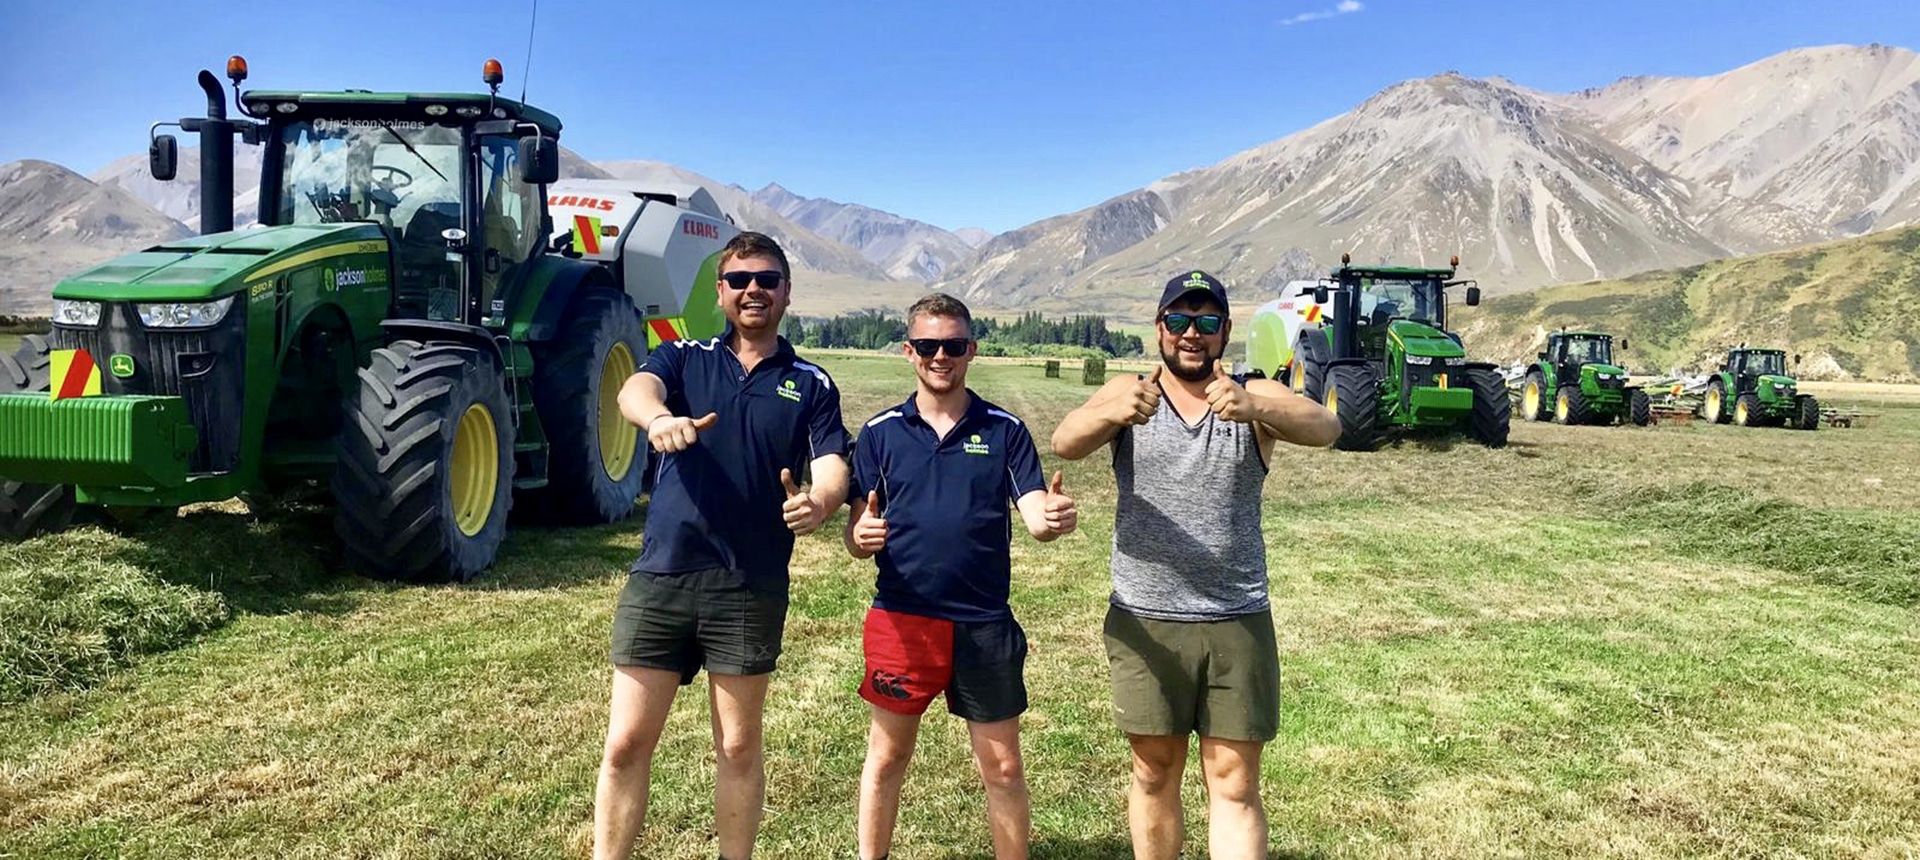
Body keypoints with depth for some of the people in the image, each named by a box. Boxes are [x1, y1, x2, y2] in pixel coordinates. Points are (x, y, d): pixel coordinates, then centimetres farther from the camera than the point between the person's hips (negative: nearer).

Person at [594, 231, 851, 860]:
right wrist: (659, 417, -39)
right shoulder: (683, 358, 8)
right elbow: (636, 390, -14)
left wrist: (818, 502, -30)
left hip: (752, 586, 0)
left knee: (738, 748, 10)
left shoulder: (812, 385, 7)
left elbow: (833, 469, -6)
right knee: (626, 744, 5)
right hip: (661, 576, 1)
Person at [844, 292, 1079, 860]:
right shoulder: (880, 432, 3)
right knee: (886, 757, 14)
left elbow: (1035, 518, -6)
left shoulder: (1005, 430, 2)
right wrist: (862, 536, -21)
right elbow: (857, 534, 3)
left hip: (984, 624, 0)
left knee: (1002, 767, 9)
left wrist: (1055, 516, -29)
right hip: (900, 620, 1)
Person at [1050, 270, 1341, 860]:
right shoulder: (1128, 393, 1)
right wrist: (1115, 412, -40)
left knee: (1235, 783, 4)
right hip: (1145, 621, 0)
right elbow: (1065, 442, -18)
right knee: (1154, 772, 13)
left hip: (1238, 621, 0)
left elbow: (1325, 428, -19)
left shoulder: (1255, 398, 0)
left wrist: (1255, 408, -41)